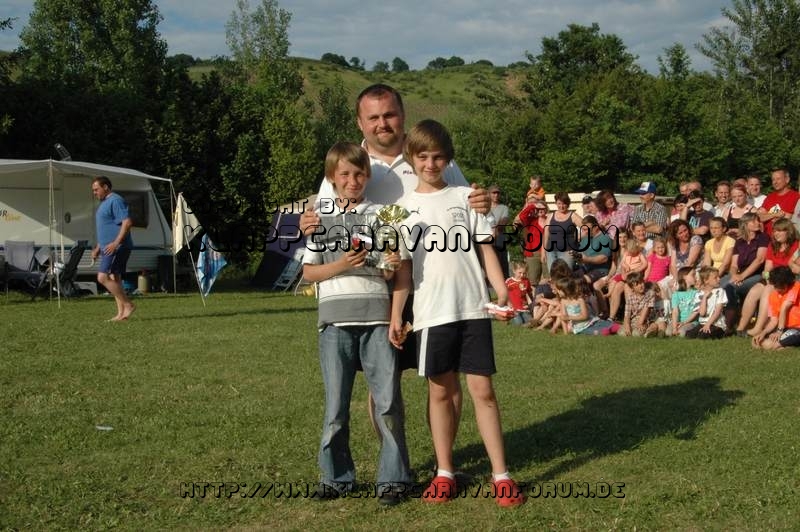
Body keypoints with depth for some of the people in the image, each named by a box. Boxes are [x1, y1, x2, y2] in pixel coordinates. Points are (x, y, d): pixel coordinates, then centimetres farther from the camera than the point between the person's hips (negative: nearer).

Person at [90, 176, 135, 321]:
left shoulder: (115, 201, -11)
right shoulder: (104, 203, 22)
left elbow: (127, 222, -22)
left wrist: (116, 242, -26)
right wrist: (98, 248, 25)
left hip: (117, 248, -11)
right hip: (109, 248, 11)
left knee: (103, 277, -16)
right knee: (114, 279, 8)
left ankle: (128, 304, -12)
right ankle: (121, 313, 8)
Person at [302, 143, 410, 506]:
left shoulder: (380, 215, 10)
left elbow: (390, 274, 10)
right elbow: (309, 272, 7)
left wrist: (392, 265, -13)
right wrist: (341, 265, -9)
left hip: (376, 315, 0)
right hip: (336, 318, 0)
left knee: (387, 400, -3)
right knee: (336, 403, 4)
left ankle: (392, 478, 4)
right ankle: (336, 476, 16)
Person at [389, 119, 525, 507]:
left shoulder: (465, 197, 7)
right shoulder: (404, 207, 7)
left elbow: (485, 248, 6)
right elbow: (403, 266, 6)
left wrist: (502, 292, -5)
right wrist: (396, 316, 1)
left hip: (472, 307, -1)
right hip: (431, 312, 1)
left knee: (482, 389, -1)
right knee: (440, 391, 7)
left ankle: (501, 475, 4)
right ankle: (444, 473, 18)